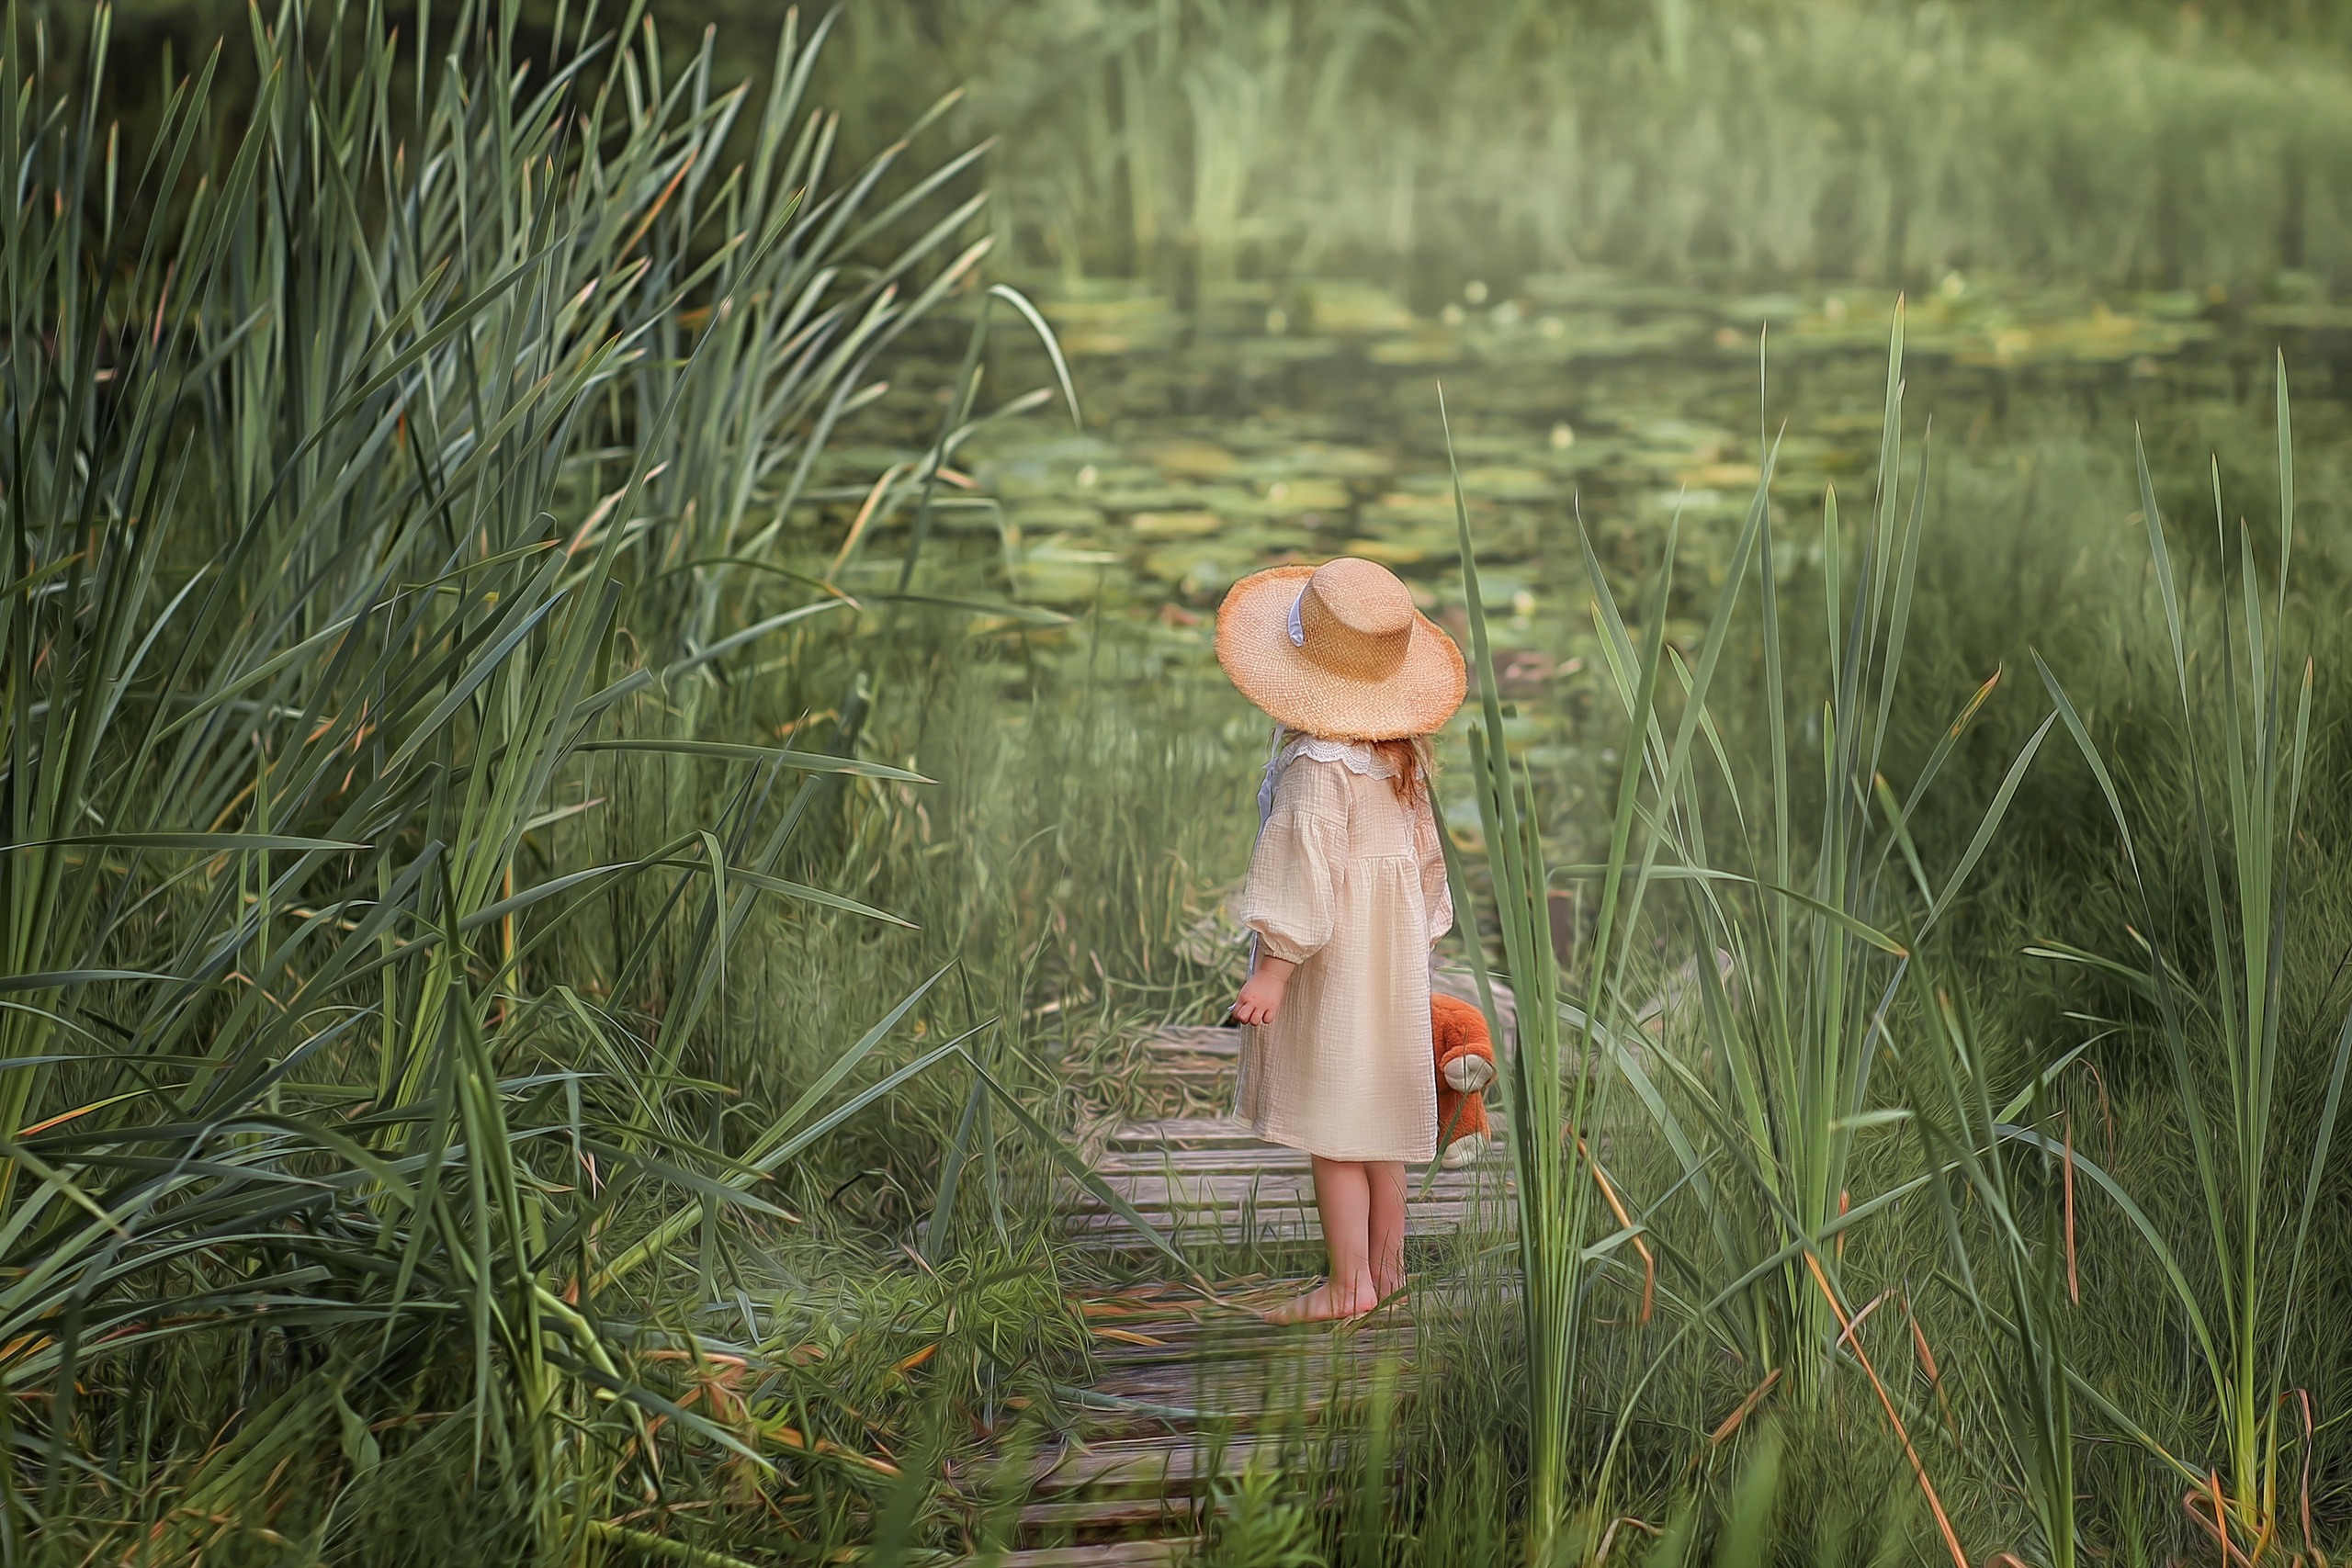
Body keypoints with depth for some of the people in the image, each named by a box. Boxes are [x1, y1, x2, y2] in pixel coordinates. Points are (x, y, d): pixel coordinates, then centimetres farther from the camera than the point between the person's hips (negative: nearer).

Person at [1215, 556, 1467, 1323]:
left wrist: (1273, 966, -21)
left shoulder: (1317, 764, -23)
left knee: (1330, 1122, -1)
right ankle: (1386, 1262, 25)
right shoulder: (1401, 752, 4)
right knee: (1377, 1114, 17)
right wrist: (1417, 930, 23)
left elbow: (1307, 864, -25)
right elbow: (1423, 846, 12)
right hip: (1393, 947, 9)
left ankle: (1349, 1282, 3)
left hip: (1334, 963, -9)